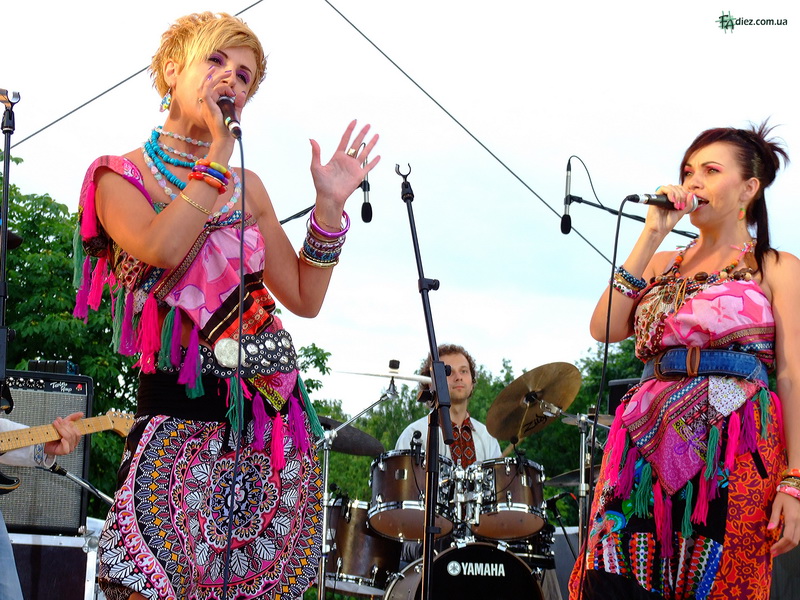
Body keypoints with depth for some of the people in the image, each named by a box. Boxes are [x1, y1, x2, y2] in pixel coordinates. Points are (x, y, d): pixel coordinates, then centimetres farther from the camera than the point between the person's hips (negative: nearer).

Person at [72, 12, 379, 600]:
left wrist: (329, 205, 4)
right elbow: (161, 250, -18)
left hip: (273, 415, 5)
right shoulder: (120, 176, 4)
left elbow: (304, 298, 14)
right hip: (182, 413, -5)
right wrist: (218, 156, -11)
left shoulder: (247, 187, 18)